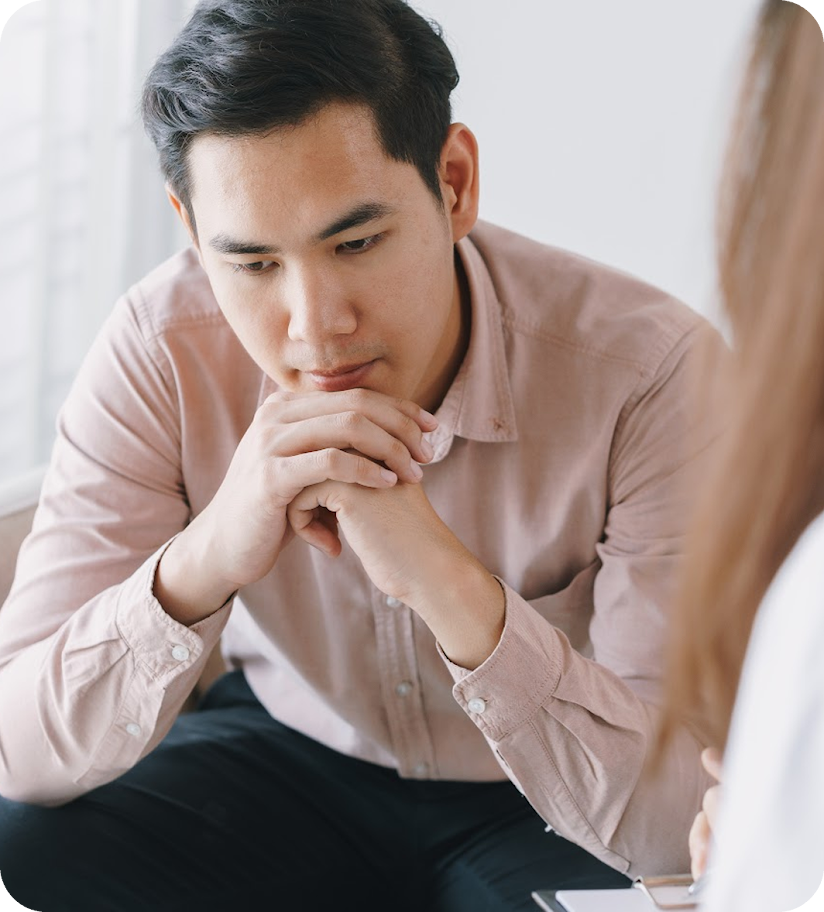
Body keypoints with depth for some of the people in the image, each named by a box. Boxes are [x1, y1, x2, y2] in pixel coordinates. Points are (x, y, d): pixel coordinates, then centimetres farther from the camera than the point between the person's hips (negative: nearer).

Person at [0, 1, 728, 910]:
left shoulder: (651, 369, -27)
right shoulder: (159, 351, -19)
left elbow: (685, 819, -28)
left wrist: (446, 579, -41)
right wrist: (204, 559, -39)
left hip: (546, 815, -1)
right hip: (283, 755, 2)